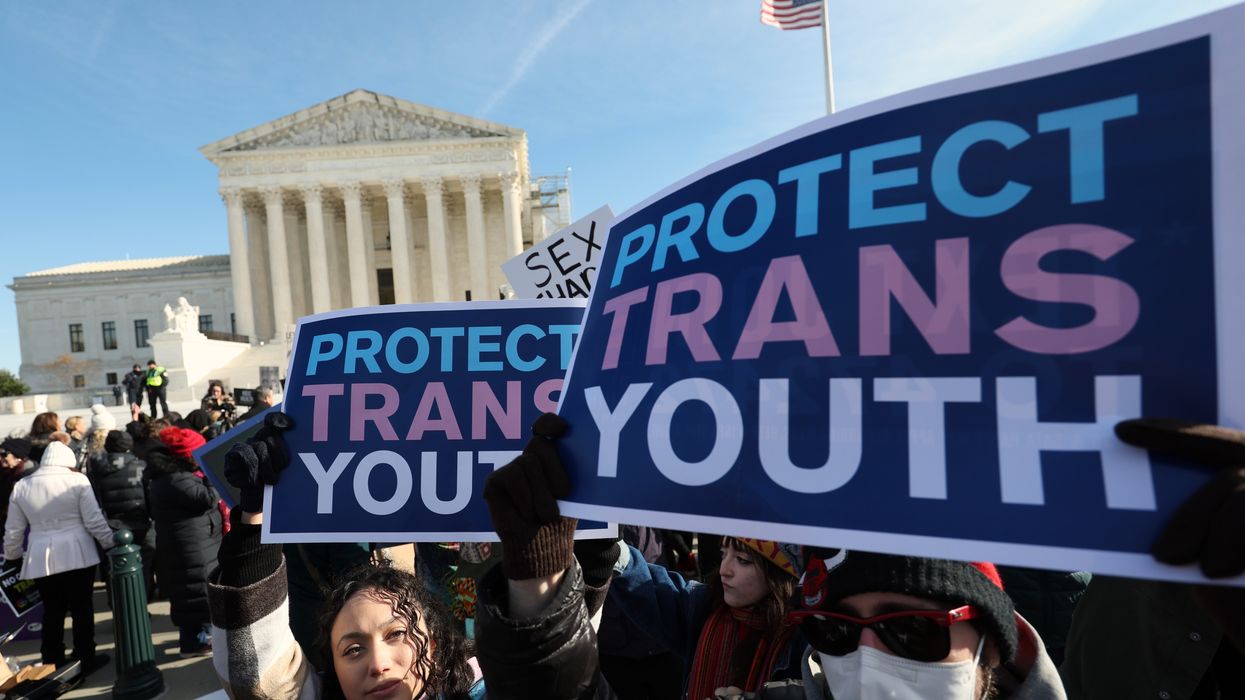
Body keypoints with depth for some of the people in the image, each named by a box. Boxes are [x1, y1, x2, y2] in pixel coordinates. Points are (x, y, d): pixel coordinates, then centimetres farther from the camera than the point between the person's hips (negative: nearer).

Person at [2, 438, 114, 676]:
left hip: (41, 558, 3)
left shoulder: (21, 486, 3)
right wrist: (111, 543, 3)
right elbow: (94, 521, -9)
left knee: (52, 612, 14)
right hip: (77, 555, -3)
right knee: (82, 609, 7)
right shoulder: (77, 480, -9)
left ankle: (51, 663, 21)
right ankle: (85, 659, 15)